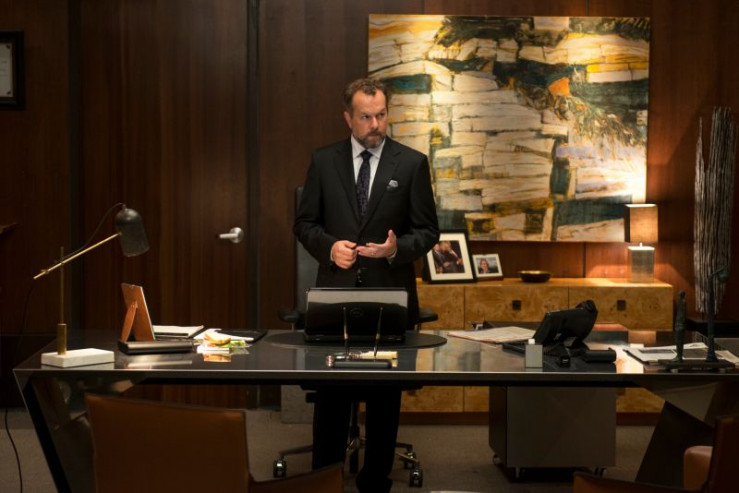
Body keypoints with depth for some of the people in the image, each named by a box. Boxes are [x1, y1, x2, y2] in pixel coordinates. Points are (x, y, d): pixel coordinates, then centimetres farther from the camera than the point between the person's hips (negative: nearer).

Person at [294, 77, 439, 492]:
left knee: (385, 395, 9)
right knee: (331, 392, 8)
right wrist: (329, 246, -12)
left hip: (390, 294, -1)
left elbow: (428, 231, 0)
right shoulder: (324, 161, 3)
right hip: (336, 291, 1)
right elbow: (305, 223, 7)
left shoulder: (412, 163, -1)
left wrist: (396, 248, -19)